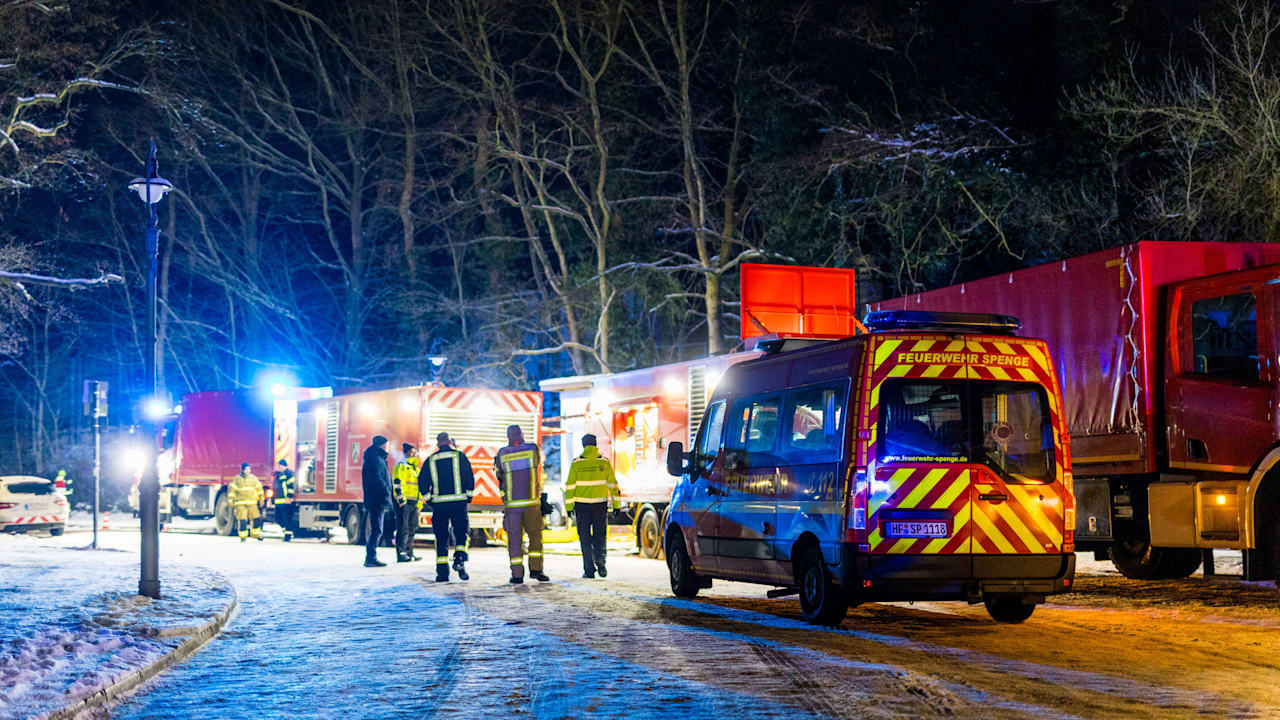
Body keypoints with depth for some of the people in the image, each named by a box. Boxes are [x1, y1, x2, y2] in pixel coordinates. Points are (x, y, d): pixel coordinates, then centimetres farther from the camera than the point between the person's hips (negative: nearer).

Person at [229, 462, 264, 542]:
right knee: (242, 521, -8)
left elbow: (259, 488, 16)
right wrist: (231, 501, -2)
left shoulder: (253, 478, 10)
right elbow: (231, 490, 2)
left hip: (252, 503, 3)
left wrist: (261, 499, 15)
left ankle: (256, 534, 18)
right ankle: (243, 537, 2)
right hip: (241, 503, -3)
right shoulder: (237, 479, 1)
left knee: (256, 519, 2)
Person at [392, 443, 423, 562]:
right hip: (404, 502, -9)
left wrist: (419, 503, 23)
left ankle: (409, 553, 19)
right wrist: (401, 500, -21)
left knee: (412, 529, 12)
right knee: (403, 529, -9)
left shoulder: (416, 468, 23)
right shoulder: (402, 466, -7)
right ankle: (401, 554, -9)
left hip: (413, 503, 9)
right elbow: (397, 484, -15)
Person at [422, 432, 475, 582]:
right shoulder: (459, 456, 3)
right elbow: (470, 478, 0)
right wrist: (469, 496, 9)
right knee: (462, 533, 8)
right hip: (458, 502, -2)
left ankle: (442, 571, 2)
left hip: (438, 503, 2)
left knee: (441, 537, 6)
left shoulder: (431, 460, 8)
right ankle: (459, 559, -16)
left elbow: (422, 481, 6)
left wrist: (428, 499, 13)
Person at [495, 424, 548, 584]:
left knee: (514, 538, 5)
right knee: (535, 536, 14)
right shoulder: (534, 449, -2)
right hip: (532, 502, 0)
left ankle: (517, 574, 2)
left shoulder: (502, 454, -2)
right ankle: (535, 568, 7)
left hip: (512, 503, 0)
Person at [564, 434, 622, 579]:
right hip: (600, 504, 1)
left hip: (582, 505, -1)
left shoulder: (576, 463, -2)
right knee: (599, 535, 13)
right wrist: (616, 505, 6)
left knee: (585, 537, 6)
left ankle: (589, 570, 3)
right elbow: (613, 484, 2)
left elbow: (570, 486, -3)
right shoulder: (604, 462, 1)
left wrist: (569, 507, 1)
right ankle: (600, 559, -11)